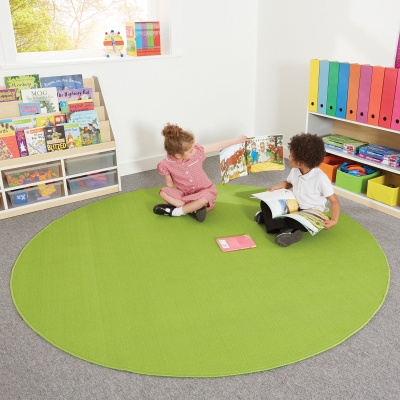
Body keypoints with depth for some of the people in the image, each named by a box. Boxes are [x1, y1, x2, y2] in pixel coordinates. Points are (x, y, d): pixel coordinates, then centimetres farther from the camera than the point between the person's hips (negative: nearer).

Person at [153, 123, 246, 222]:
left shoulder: (197, 151, -18)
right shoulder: (166, 165, -19)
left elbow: (217, 147, -8)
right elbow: (170, 184, -5)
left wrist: (237, 140, -4)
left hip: (203, 191, 0)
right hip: (184, 193, 1)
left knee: (206, 196, -35)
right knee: (163, 192, -23)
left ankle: (176, 212, -19)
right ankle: (194, 209, -26)